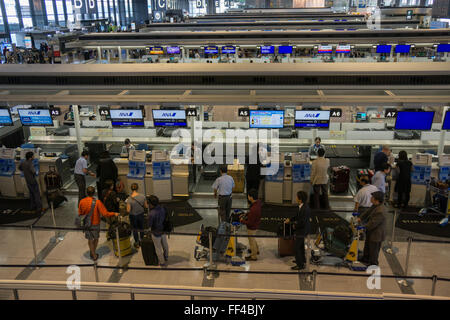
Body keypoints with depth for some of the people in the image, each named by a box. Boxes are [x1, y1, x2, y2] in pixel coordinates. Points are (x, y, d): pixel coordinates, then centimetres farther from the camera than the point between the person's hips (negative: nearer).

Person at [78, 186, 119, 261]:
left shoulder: (82, 201, -12)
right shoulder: (97, 202, -24)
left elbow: (80, 213, 1)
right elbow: (105, 213, -24)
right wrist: (114, 214, -10)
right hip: (95, 224, -3)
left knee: (90, 240, 18)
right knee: (96, 238, 22)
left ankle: (94, 255, 27)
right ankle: (93, 253, 35)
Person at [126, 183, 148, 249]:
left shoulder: (129, 199, -24)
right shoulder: (142, 196, -17)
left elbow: (128, 210, -21)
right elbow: (146, 207, -7)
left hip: (133, 216, -2)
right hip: (141, 214, 2)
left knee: (134, 229, 17)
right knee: (141, 228, 23)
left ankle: (137, 243, 31)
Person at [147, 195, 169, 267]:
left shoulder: (151, 213, -33)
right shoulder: (162, 209, -15)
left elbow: (149, 225, -21)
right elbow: (166, 217, 0)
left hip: (156, 233, -6)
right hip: (163, 231, 6)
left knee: (158, 248, 16)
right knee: (165, 245, 26)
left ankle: (162, 262, 32)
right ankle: (166, 258, 49)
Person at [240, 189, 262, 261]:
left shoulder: (254, 209, -40)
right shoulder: (258, 202, -13)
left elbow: (250, 223, -30)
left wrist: (242, 221, -14)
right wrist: (246, 214, 2)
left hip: (252, 227, -9)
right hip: (256, 224, 9)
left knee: (251, 240, 15)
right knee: (252, 238, 32)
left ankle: (254, 256, 36)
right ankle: (256, 250, 54)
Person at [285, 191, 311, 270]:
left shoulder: (304, 209, -30)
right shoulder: (302, 206, 1)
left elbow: (302, 222, -31)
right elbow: (298, 216, 16)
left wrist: (295, 225, -15)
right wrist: (290, 220, 13)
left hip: (301, 231, -10)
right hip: (302, 230, 10)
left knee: (297, 248, 1)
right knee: (300, 246, 26)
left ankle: (300, 265, 11)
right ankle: (302, 260, 44)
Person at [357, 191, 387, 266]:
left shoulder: (380, 211, -35)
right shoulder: (375, 205, -5)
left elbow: (372, 223, -29)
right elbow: (368, 212, 13)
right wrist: (361, 218, 5)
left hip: (376, 234, -10)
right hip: (371, 232, 10)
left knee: (373, 250, 12)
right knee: (367, 246, 27)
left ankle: (373, 263, 33)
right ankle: (365, 259, 48)